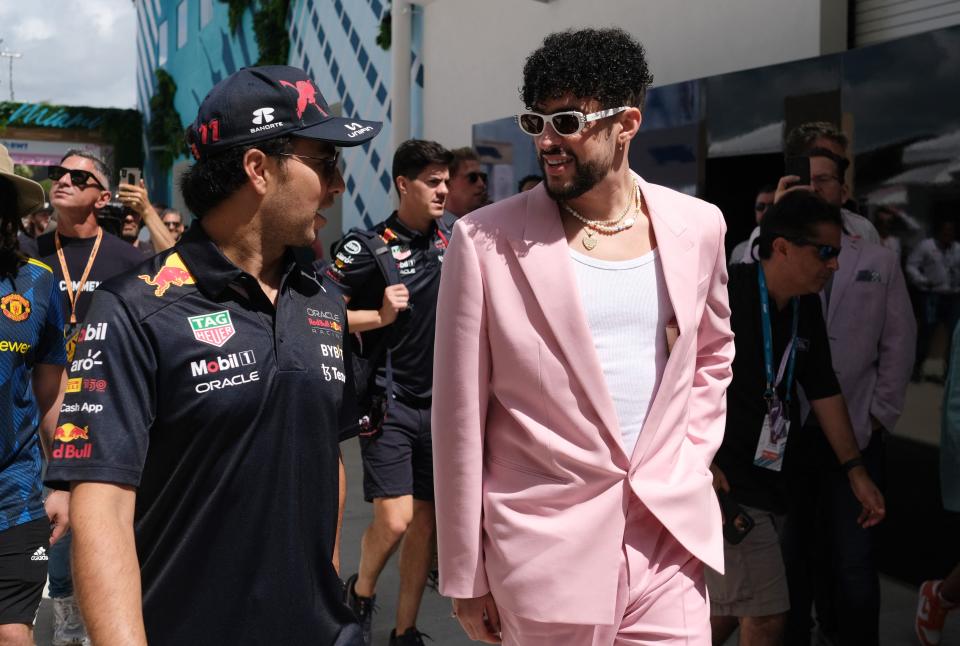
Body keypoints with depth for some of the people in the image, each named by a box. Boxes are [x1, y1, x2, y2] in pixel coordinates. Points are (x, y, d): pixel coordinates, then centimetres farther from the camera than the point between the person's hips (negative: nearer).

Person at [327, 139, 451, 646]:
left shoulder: (447, 243, 8)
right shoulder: (369, 247, -9)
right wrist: (380, 316, -20)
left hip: (439, 402, 6)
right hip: (389, 402, -5)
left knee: (425, 520, 8)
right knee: (393, 519, -13)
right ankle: (361, 591, 19)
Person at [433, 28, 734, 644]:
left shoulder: (696, 226, 2)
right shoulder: (487, 241, -8)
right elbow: (460, 418, -5)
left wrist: (691, 464, 9)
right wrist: (465, 576, -2)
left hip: (672, 533, 3)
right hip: (550, 544, -2)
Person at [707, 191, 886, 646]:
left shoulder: (806, 308, 9)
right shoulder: (724, 291, -16)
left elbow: (823, 389, 15)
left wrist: (855, 470, 13)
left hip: (769, 484, 8)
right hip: (725, 484, -8)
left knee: (729, 607, 17)